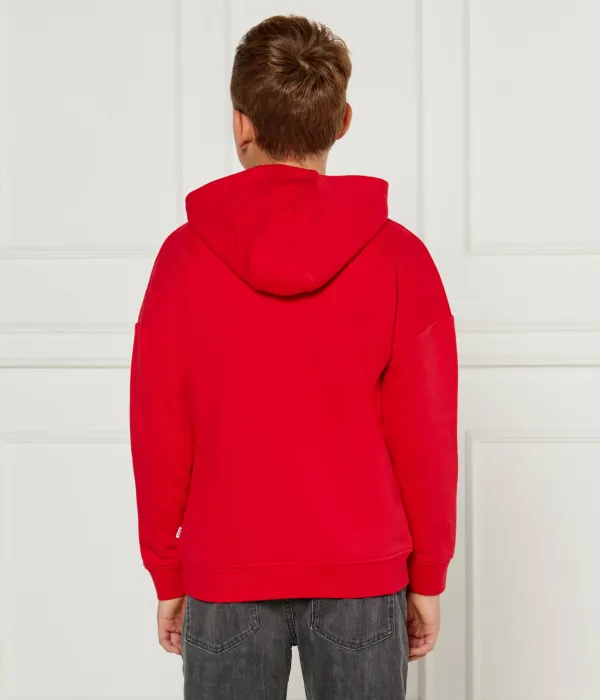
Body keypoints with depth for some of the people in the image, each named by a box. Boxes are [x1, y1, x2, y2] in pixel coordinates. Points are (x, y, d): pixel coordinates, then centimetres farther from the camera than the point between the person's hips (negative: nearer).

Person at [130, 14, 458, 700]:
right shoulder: (398, 256, -7)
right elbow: (427, 436, -5)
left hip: (226, 580, 0)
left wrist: (167, 576, 8)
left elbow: (158, 434, -3)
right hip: (363, 579, 0)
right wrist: (428, 576, 6)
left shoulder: (185, 255, -6)